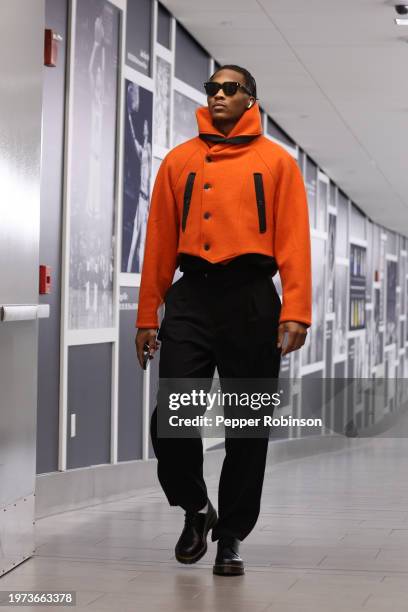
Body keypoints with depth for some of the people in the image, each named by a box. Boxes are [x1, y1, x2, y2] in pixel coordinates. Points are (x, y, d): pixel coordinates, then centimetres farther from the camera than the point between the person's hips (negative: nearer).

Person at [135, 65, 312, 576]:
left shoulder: (277, 161, 7)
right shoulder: (179, 161, 13)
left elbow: (294, 240, -1)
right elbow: (160, 241, 10)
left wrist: (295, 313, -12)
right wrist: (147, 315, 7)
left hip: (251, 299, -1)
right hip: (189, 296, 1)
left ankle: (231, 536, 17)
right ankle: (195, 509, 18)